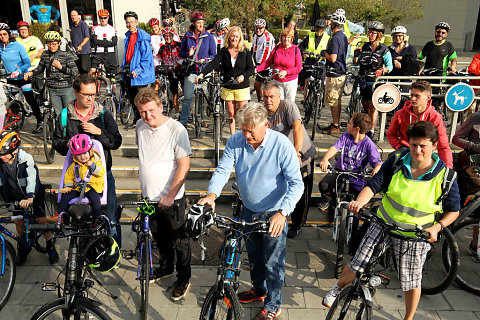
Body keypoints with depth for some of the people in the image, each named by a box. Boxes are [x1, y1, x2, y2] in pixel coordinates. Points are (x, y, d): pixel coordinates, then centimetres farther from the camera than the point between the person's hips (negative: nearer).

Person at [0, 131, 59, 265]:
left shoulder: (26, 158, -28)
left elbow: (31, 178, -41)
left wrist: (30, 197, -55)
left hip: (34, 193, -4)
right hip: (16, 195, 4)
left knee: (41, 220, -4)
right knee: (18, 221, 5)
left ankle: (50, 246, 14)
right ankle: (23, 246, 28)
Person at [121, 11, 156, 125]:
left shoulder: (143, 37, -12)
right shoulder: (128, 36, 13)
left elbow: (147, 57, -16)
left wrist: (138, 70, -22)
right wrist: (124, 67, 18)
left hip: (140, 73, -8)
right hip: (129, 71, 8)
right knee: (132, 98, 13)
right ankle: (136, 121, 24)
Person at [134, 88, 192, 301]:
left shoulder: (176, 130, -19)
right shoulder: (140, 126, 0)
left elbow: (184, 165, -20)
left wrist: (170, 196, -23)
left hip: (171, 198, -6)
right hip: (149, 195, 6)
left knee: (178, 240, 9)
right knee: (159, 236, 23)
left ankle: (183, 278, 28)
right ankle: (166, 267, 45)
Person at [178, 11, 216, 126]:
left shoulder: (209, 36, 5)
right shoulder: (187, 36, 8)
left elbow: (213, 55, 5)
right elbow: (181, 52, 12)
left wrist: (205, 59, -14)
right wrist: (188, 54, -10)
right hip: (190, 70, 1)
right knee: (187, 97, -2)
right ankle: (183, 121, 7)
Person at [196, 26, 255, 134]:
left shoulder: (245, 52, -1)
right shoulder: (223, 51, 2)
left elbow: (251, 68, -2)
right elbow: (213, 63, -9)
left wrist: (243, 76, -22)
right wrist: (202, 74, -24)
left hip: (242, 87, -2)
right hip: (227, 87, 2)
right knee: (231, 113, 8)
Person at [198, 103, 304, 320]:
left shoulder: (282, 145, -24)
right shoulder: (235, 141, -12)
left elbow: (296, 183, -26)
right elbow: (223, 169, -13)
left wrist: (282, 213, -40)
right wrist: (212, 194, -33)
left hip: (274, 214, -5)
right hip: (249, 210, 5)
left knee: (273, 262, 9)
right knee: (254, 256, 25)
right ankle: (259, 290, 51)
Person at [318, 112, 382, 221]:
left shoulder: (369, 144, -10)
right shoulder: (345, 136, 0)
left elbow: (378, 162, -13)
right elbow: (335, 148, -14)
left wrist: (376, 170, -39)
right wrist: (325, 159, -34)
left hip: (356, 179, -2)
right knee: (323, 185, -23)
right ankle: (328, 200, 14)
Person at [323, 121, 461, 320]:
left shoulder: (445, 176, -11)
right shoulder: (397, 162, -9)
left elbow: (453, 210, -1)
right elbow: (374, 184, -14)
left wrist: (437, 227, -19)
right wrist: (359, 201, -33)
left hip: (416, 236, -1)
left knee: (411, 283, 10)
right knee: (356, 267, 1)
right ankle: (339, 286, 35)